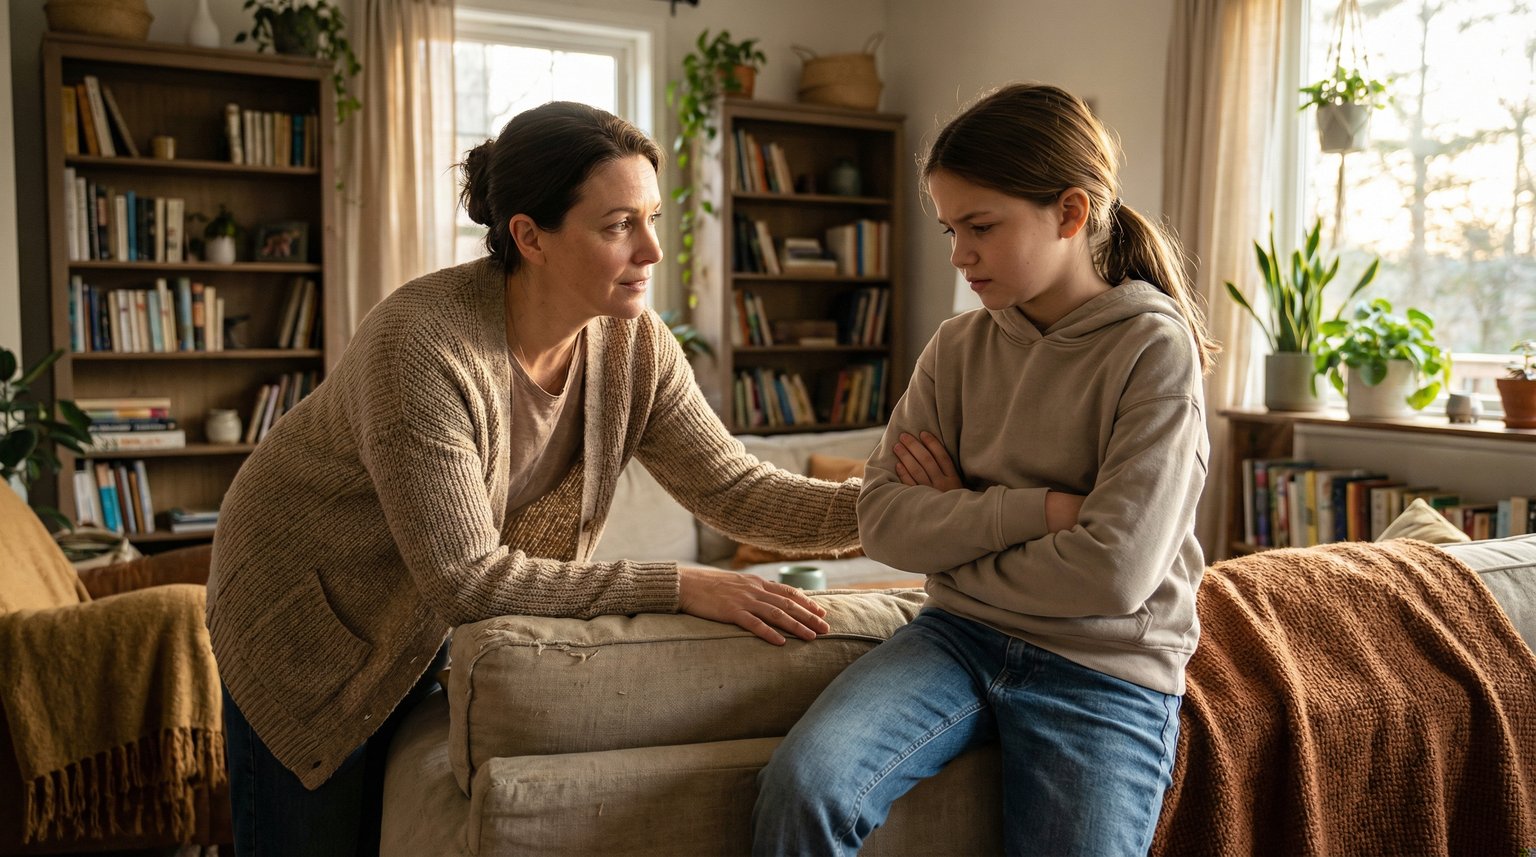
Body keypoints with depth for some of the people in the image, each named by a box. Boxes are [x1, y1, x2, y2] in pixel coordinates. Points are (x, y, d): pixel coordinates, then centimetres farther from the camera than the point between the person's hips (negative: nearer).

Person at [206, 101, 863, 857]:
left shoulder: (635, 347, -16)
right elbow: (467, 580, -35)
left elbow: (738, 490, -15)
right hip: (306, 615, -5)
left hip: (434, 621, 5)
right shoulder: (422, 346, -35)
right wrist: (679, 588, -36)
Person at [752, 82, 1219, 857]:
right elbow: (884, 522, -4)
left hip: (1105, 673, -2)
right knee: (800, 785, -22)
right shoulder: (958, 346, 4)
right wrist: (1043, 509, -15)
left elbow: (1115, 573, -16)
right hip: (960, 637, 3)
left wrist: (960, 523, -4)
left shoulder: (1154, 348, -9)